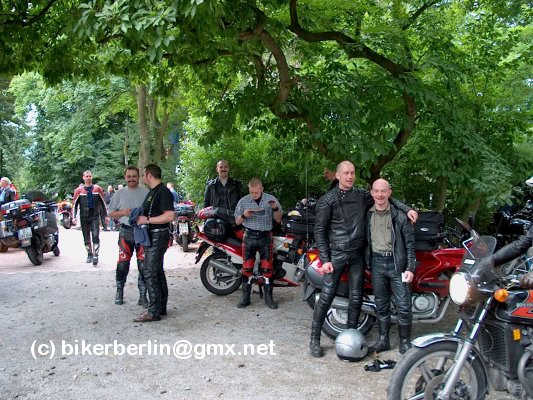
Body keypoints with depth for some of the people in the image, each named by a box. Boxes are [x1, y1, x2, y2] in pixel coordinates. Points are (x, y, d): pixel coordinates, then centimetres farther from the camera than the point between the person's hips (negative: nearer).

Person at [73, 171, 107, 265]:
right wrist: (74, 216, -1)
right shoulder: (79, 190, 4)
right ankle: (89, 255, 21)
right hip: (84, 217, 1)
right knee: (86, 238, 9)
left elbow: (103, 203, 10)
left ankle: (95, 255, -13)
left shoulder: (97, 189, 5)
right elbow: (75, 204, 7)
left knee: (95, 236, -13)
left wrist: (105, 215, 9)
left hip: (95, 216, -1)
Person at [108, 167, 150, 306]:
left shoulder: (146, 193, 4)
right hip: (126, 232, 1)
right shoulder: (119, 194, 9)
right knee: (122, 264, 2)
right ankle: (119, 292, 21)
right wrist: (123, 212, -8)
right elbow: (110, 213, 9)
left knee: (143, 265, 0)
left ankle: (142, 296, 10)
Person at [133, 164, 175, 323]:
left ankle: (154, 312, -6)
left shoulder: (163, 191, -15)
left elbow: (169, 216, -24)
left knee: (150, 272, -10)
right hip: (151, 236, 10)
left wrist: (147, 220, -21)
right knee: (157, 272, 14)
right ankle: (161, 307, 22)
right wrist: (141, 217, 10)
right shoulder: (152, 191, 17)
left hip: (158, 236, -10)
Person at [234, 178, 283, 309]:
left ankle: (268, 297, 8)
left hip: (266, 236, -1)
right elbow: (237, 222, 9)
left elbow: (278, 220, 5)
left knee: (267, 267, 0)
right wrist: (244, 215, -13)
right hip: (249, 236, 1)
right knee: (247, 267, 0)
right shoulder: (243, 201, 4)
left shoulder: (271, 199, 1)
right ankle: (245, 297, 8)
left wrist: (275, 208, -14)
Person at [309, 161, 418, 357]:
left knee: (356, 297, 8)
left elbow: (387, 199, 17)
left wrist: (407, 209, 0)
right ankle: (314, 339, 6)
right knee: (326, 296, -4)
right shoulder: (327, 200, -3)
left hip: (357, 253, 4)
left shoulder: (362, 195, 8)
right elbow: (319, 230, -3)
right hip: (336, 254, -4)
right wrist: (325, 259, -9)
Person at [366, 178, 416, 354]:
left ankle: (405, 342, 12)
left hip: (397, 263, -3)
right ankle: (383, 340, 22)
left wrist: (410, 268, -7)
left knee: (403, 306, -3)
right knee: (381, 305, 11)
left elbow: (410, 243, -2)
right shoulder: (367, 215, 7)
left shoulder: (399, 215, -3)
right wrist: (366, 264, 9)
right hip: (377, 263, 3)